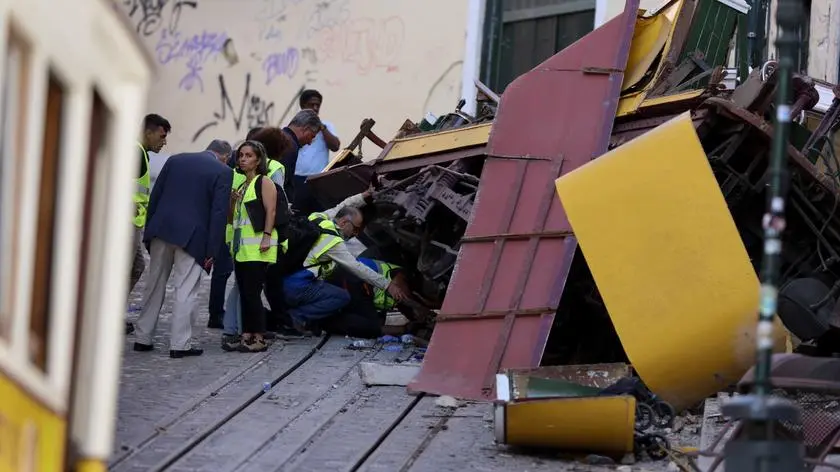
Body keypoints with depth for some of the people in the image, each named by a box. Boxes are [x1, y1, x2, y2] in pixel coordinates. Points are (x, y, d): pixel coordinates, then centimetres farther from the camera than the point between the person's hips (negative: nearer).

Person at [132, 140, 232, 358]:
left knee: (155, 286, 14)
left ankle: (142, 338, 18)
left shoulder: (175, 160, 12)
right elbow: (219, 213, -6)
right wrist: (212, 250, -5)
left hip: (162, 230, 5)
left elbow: (154, 196, 10)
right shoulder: (223, 172, -1)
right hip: (192, 236, -4)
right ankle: (180, 344, -1)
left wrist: (149, 231, 13)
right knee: (186, 291, 0)